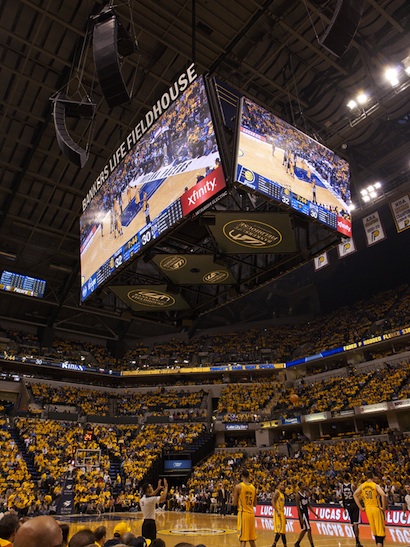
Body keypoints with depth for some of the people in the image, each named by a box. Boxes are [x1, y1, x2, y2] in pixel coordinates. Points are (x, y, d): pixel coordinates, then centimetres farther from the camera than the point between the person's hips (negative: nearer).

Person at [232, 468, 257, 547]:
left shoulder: (238, 486, -9)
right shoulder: (253, 487, 6)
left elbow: (234, 503, -8)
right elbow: (255, 504, 13)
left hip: (243, 513, -5)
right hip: (251, 514, 5)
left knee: (243, 539, -2)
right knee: (252, 539, 18)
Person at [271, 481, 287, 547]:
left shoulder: (282, 494, 18)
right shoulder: (277, 492, -9)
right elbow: (273, 502, -19)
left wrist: (284, 516, 22)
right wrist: (277, 511, -26)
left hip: (282, 513, 9)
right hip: (278, 513, -9)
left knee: (283, 531, 16)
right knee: (279, 530, -15)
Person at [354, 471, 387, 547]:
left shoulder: (362, 486, 3)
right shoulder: (375, 485, -9)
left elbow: (355, 495, 0)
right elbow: (383, 495, -24)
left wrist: (360, 507, 4)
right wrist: (383, 507, -11)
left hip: (368, 509, 4)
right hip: (376, 509, -4)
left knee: (374, 530, 19)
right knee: (381, 530, 3)